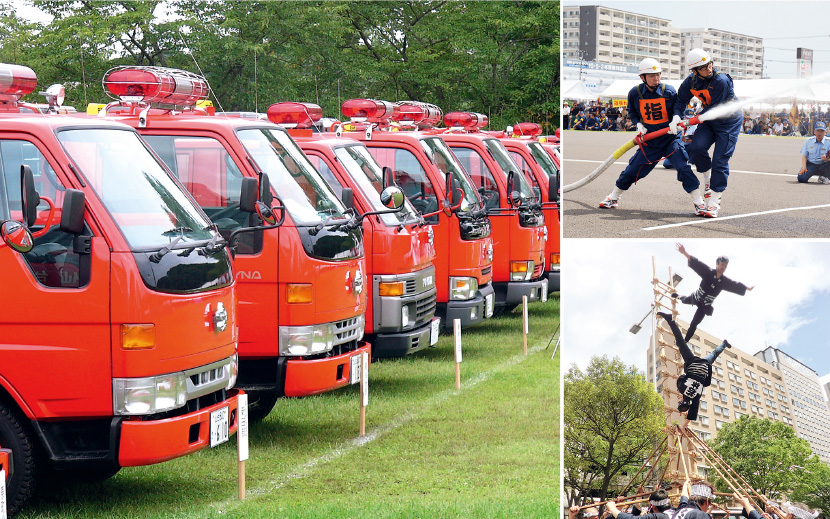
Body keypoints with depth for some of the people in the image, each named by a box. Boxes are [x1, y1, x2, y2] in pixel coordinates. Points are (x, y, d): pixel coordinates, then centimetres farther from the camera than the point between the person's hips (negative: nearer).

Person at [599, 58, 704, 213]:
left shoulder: (669, 91, -8)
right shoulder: (635, 93, -4)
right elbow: (632, 112, 14)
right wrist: (638, 124, -5)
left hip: (670, 138, -2)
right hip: (649, 141, 2)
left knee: (683, 167, -18)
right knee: (632, 170, 4)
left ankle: (699, 203, -12)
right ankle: (613, 198, 27)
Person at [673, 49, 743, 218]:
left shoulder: (721, 81, -27)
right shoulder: (691, 82, -8)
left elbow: (714, 109, -26)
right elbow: (681, 99, 3)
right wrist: (677, 116, -18)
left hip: (729, 123, -5)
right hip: (708, 121, 5)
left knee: (720, 161, -9)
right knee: (695, 147, -20)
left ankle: (714, 202, -2)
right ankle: (708, 177, 8)